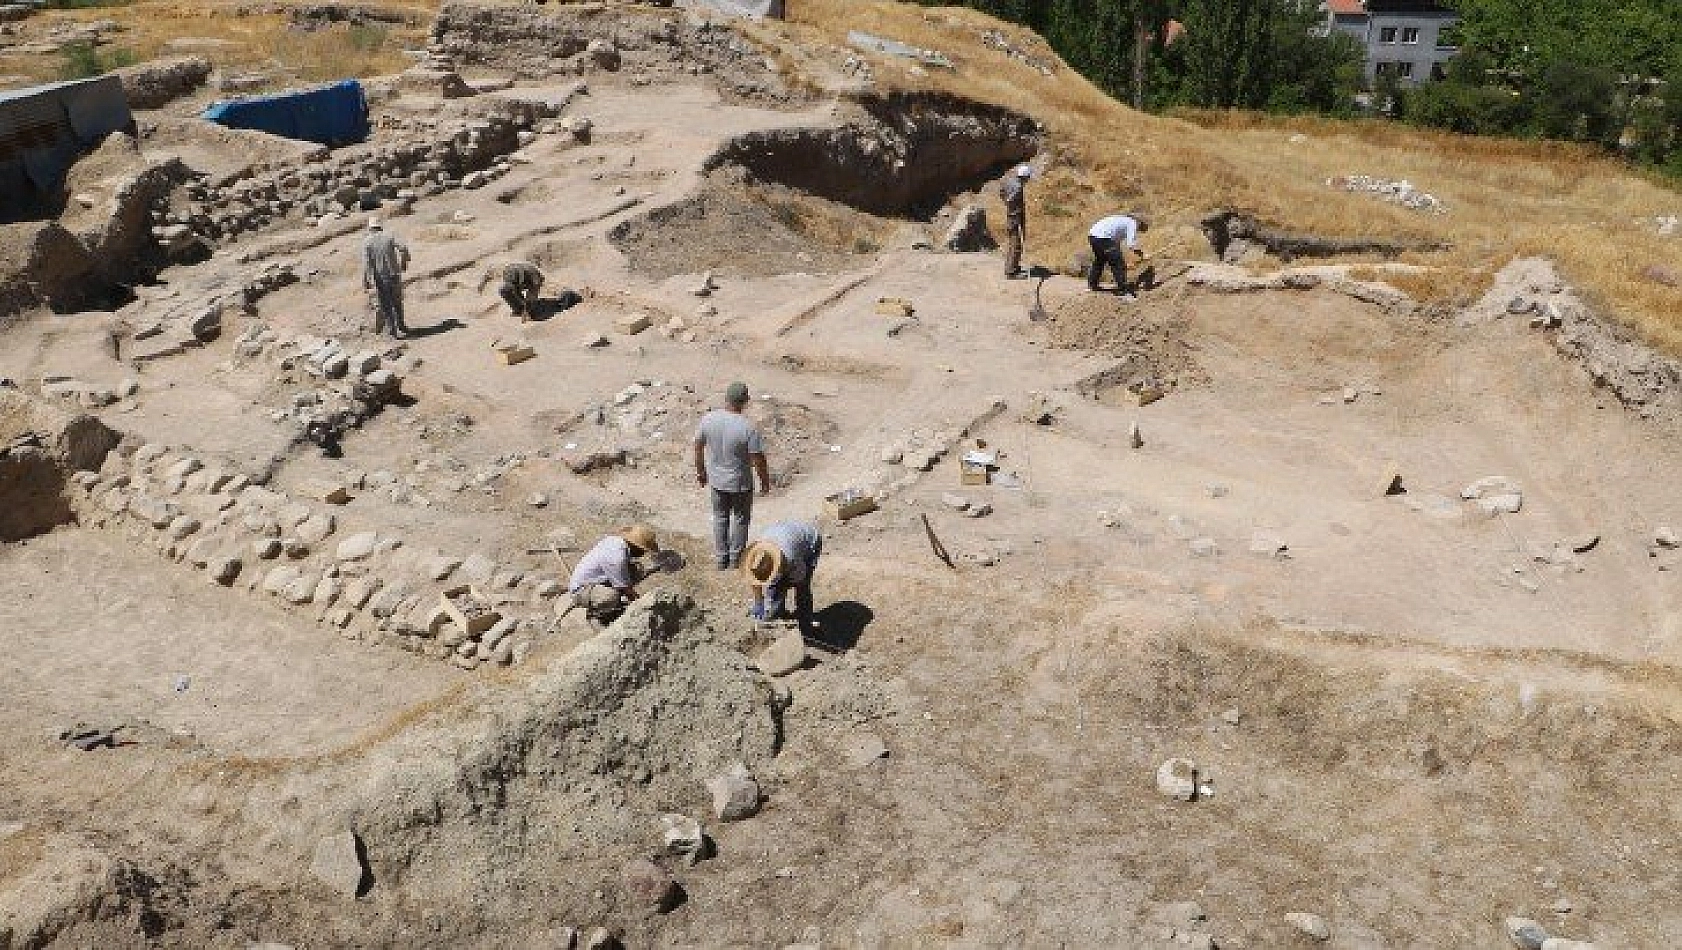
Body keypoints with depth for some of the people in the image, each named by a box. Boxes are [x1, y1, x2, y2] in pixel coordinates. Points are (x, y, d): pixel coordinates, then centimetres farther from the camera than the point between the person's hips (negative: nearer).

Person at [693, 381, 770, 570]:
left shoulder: (708, 419, -13)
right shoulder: (748, 427, -26)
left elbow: (698, 447, 0)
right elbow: (758, 459, -20)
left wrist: (700, 470, 16)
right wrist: (765, 482, -3)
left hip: (716, 480, 4)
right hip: (740, 483, -4)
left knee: (720, 518, 22)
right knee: (740, 519, 19)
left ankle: (722, 559, 32)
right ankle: (735, 559, 31)